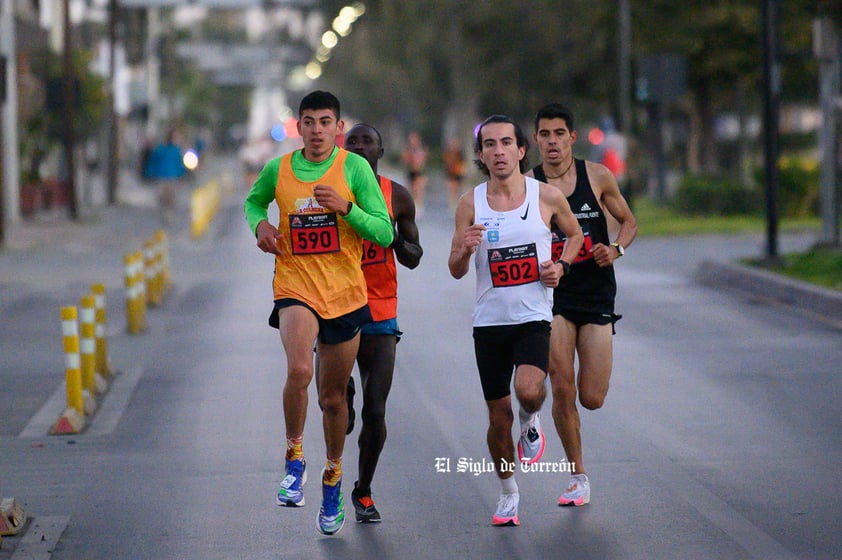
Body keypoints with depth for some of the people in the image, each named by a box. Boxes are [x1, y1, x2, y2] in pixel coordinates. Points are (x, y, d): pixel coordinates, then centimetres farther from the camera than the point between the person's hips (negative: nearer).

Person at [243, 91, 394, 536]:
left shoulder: (355, 168, -5)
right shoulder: (278, 170, 1)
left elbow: (385, 233, -7)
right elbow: (253, 201, 23)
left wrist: (346, 207, -22)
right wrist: (259, 224, 1)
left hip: (345, 294, 0)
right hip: (295, 288, 0)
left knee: (333, 395, 12)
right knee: (299, 370, -28)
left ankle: (333, 479, 35)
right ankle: (294, 458, -6)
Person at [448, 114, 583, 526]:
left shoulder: (547, 197, -4)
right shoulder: (470, 204, -2)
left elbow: (574, 234, 16)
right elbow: (456, 272, 1)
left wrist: (561, 266, -3)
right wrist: (464, 251, -22)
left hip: (534, 318, -2)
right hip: (489, 322, 2)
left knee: (528, 390, -27)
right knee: (498, 416, 7)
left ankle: (531, 422, 9)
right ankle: (508, 492, 28)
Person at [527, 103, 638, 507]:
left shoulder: (597, 177, 1)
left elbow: (629, 222, 12)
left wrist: (616, 249, -8)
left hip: (596, 295, 1)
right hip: (552, 296, -1)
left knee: (592, 398, -5)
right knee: (562, 389, -11)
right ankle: (578, 478, 6)